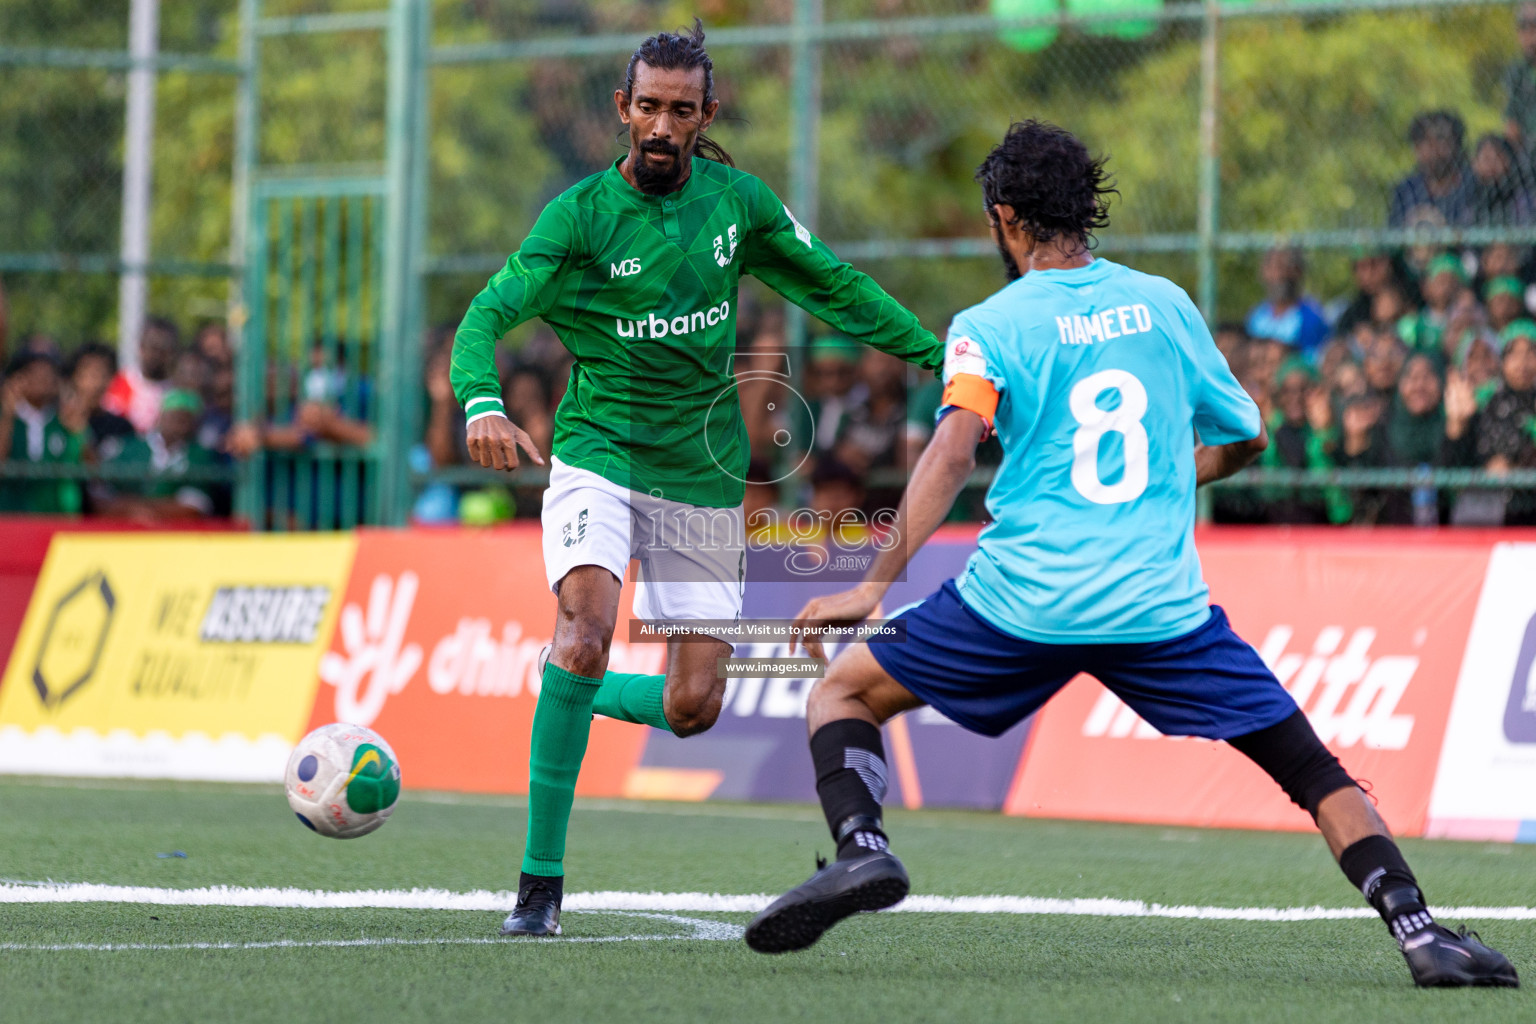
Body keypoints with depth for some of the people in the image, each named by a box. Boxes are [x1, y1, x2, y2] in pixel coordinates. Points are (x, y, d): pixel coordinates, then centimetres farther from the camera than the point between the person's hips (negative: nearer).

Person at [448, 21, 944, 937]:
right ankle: (542, 878, -22)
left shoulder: (735, 199, 1)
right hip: (599, 455, -3)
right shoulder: (581, 215, -10)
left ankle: (583, 696, 34)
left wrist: (938, 353, 13)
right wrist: (482, 403, -38)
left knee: (692, 709, -3)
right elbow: (488, 316, -18)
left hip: (703, 473, 4)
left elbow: (830, 285, 14)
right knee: (587, 622, -30)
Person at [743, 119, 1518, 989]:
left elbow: (953, 453, -15)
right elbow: (1245, 437, 21)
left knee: (844, 692, 16)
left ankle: (862, 846, -10)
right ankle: (1418, 930, -10)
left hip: (1023, 600, -2)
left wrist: (878, 583, -16)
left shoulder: (989, 327, 1)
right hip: (1163, 606, 2)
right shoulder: (1165, 303, 11)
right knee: (1316, 771, 7)